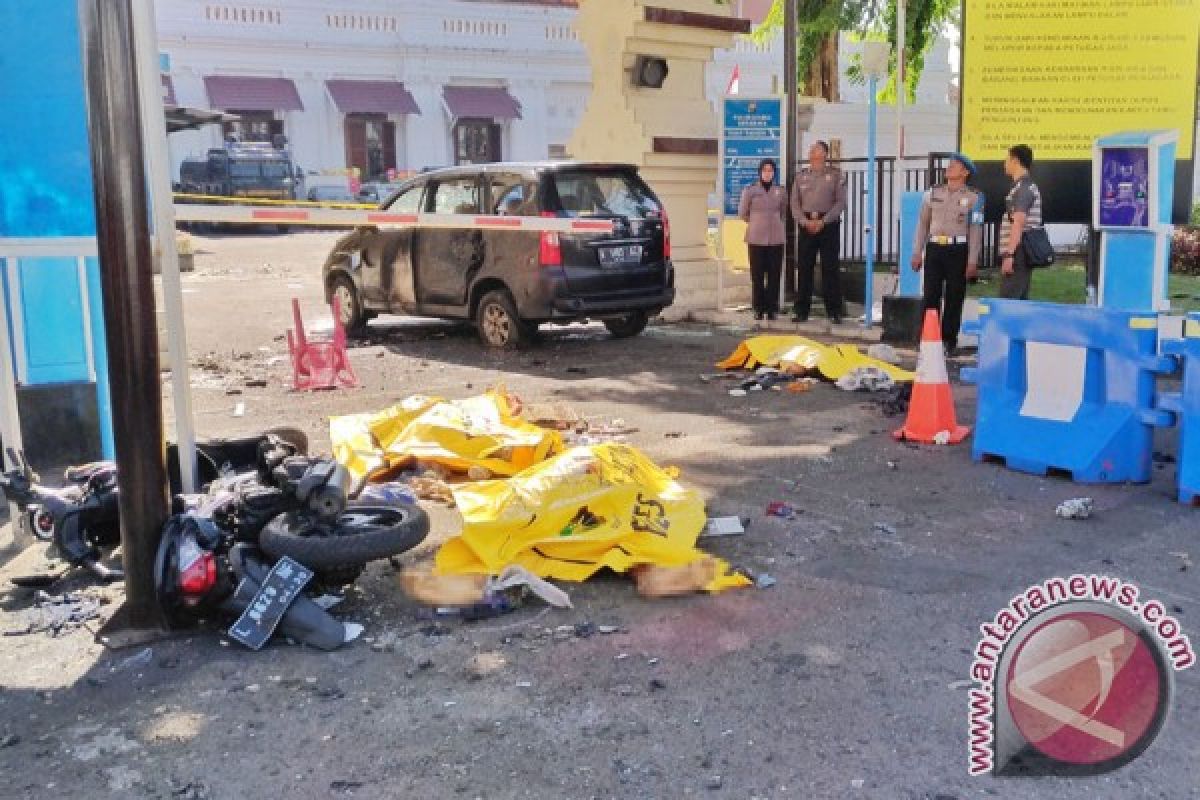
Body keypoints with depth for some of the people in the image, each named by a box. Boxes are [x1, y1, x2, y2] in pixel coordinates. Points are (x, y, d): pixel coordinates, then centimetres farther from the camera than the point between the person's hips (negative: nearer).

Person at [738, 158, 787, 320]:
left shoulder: (781, 191, 8)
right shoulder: (750, 190, 1)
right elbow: (742, 213, 9)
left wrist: (774, 222, 15)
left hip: (776, 238, 2)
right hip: (756, 238, -2)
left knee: (774, 275, 0)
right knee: (757, 275, -2)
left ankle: (771, 308, 8)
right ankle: (759, 309, 6)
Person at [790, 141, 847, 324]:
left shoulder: (835, 175, 2)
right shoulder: (802, 176, 11)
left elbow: (840, 202, -4)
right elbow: (795, 203, 7)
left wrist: (823, 221, -14)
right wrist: (805, 221, -9)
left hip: (828, 224, -3)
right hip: (806, 224, 3)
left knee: (830, 268, -2)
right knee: (804, 268, 3)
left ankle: (834, 312, 3)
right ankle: (802, 311, 9)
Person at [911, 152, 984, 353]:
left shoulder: (974, 197, 1)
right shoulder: (933, 193, 11)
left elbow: (976, 230, -2)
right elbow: (923, 224, 13)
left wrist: (972, 261, -7)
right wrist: (917, 253, 8)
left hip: (958, 250, -2)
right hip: (934, 248, 3)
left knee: (954, 297, 2)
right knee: (931, 295, 0)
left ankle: (949, 340, 11)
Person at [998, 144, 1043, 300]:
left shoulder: (1022, 188, -13)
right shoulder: (1029, 186, 19)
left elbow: (1018, 224, -20)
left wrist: (1009, 255, -23)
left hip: (1017, 255, -10)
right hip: (1023, 255, 10)